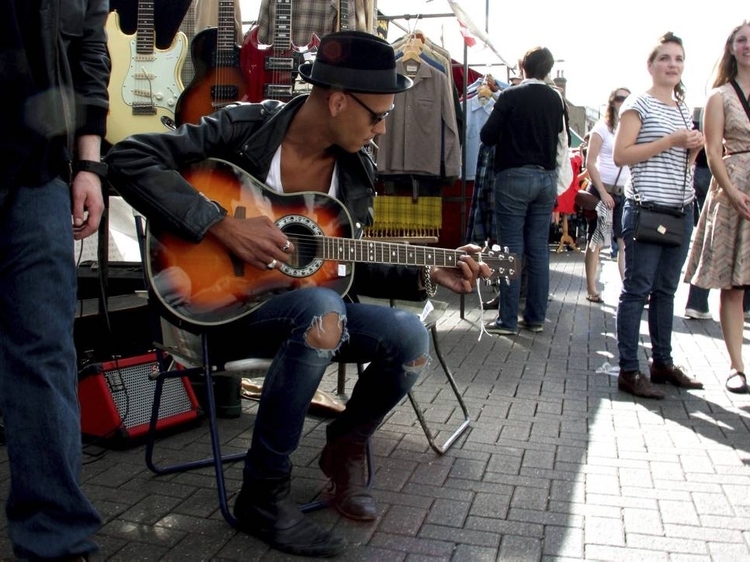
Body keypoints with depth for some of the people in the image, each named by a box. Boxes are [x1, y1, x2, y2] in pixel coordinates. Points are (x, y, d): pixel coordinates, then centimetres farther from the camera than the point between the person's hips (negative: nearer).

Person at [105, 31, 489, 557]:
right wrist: (222, 224, -28)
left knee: (410, 337, -18)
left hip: (310, 304, 5)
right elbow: (129, 158, -21)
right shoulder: (245, 127, -14)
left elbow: (353, 267, 9)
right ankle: (264, 492, -19)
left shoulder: (358, 169, 2)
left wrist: (428, 276, -3)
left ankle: (345, 445, 10)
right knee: (323, 308, -37)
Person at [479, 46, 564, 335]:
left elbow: (487, 136, -7)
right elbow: (559, 135, 14)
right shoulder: (556, 100, 7)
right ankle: (536, 317, 13)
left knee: (512, 249, -3)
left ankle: (507, 320, -1)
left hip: (514, 176, -4)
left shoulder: (510, 96, -7)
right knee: (539, 249, 8)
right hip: (546, 177, 5)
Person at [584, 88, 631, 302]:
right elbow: (590, 163, -8)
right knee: (596, 242, 1)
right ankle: (591, 289, 6)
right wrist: (603, 193, -14)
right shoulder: (602, 127, -2)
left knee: (627, 242, 1)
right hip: (603, 190, -5)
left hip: (624, 193, 5)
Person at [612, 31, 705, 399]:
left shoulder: (683, 109, 19)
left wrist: (694, 148, 4)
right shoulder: (639, 104, -2)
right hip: (646, 208, -7)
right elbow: (621, 155, -13)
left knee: (665, 290, 12)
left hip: (681, 210, 7)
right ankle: (629, 371, 0)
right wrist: (670, 141, -14)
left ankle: (662, 362, 21)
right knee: (637, 290, -5)